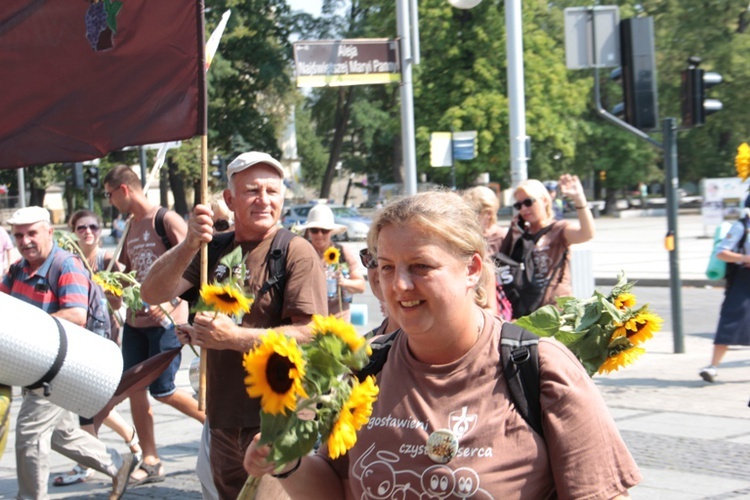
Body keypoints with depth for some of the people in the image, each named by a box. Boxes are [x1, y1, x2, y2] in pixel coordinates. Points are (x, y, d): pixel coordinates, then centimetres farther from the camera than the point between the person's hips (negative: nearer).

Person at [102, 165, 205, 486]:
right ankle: (150, 461, 11)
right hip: (135, 320, 8)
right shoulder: (131, 227, 15)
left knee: (162, 391, -5)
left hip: (165, 319, -8)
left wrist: (169, 303, -23)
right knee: (135, 388, 4)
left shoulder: (167, 220, -9)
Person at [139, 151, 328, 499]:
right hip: (223, 420, 7)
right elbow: (152, 294, -5)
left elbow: (311, 333, -19)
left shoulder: (296, 252, -10)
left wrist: (234, 337, -23)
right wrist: (189, 245, -21)